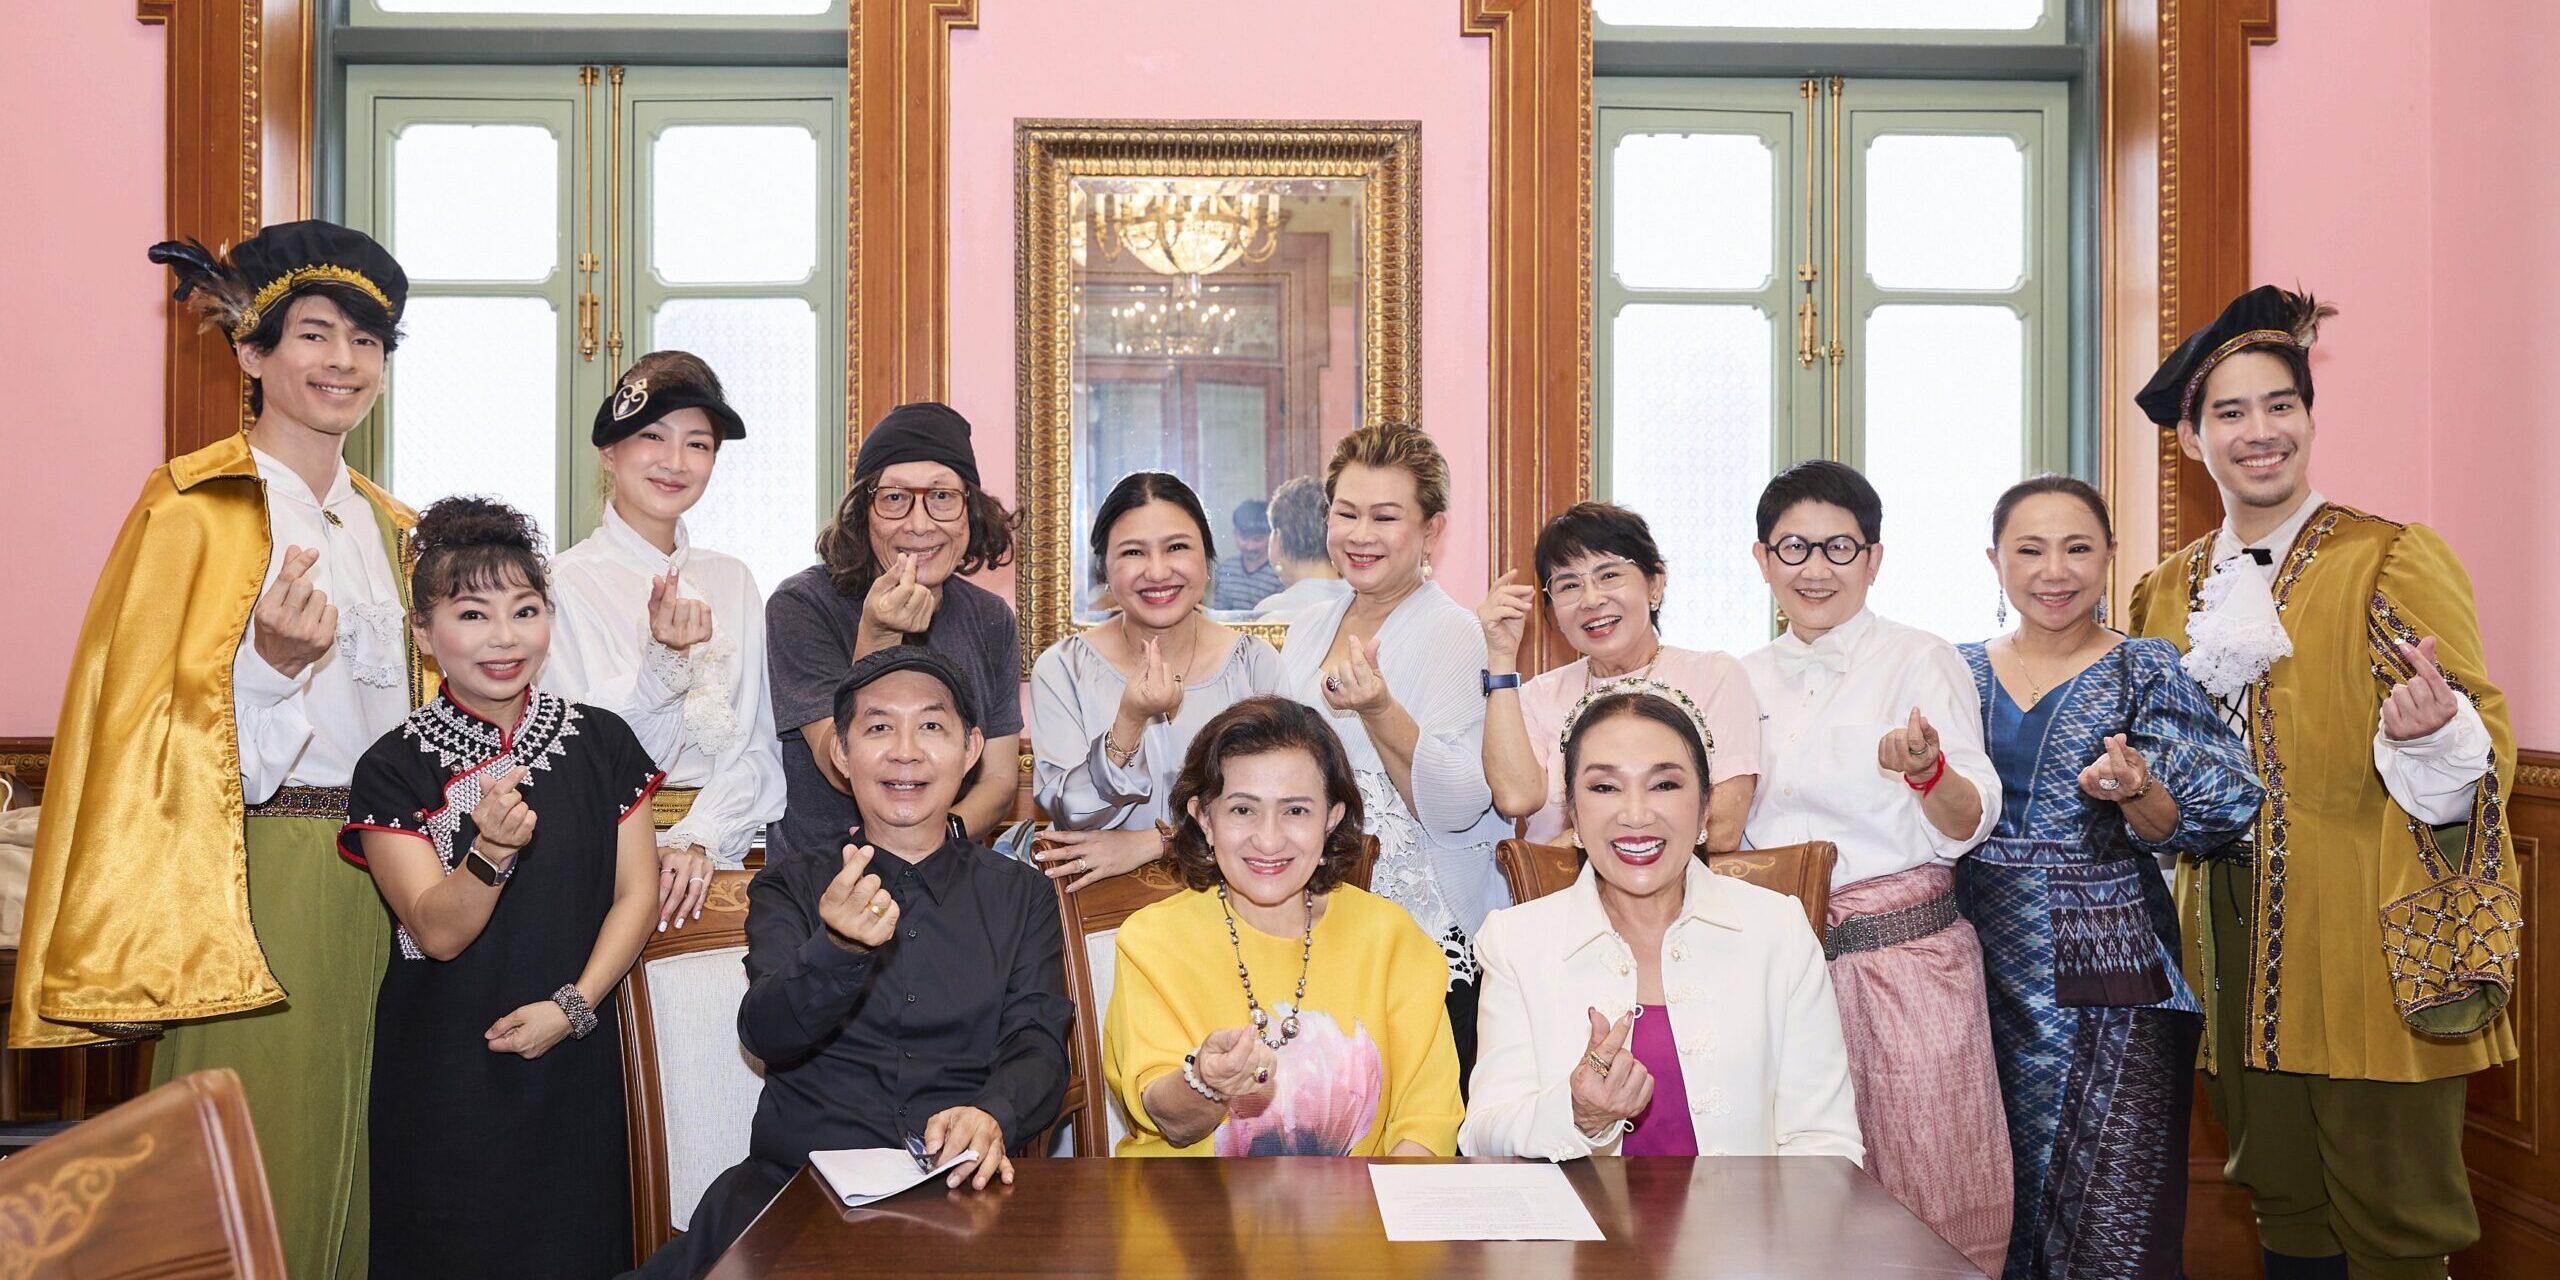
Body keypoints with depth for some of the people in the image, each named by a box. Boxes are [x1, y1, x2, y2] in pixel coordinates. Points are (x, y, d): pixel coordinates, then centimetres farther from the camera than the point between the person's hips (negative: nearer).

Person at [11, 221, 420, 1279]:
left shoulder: (388, 528, 14)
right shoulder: (193, 507, -5)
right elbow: (143, 725, -9)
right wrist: (270, 665, -24)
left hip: (375, 873, 6)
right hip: (251, 872, -6)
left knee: (350, 1149, 10)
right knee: (256, 1160, -1)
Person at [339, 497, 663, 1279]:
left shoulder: (601, 743, -1)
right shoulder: (394, 768, -7)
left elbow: (637, 894, 0)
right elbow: (438, 931, -14)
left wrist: (573, 1005, -12)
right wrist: (492, 851, -33)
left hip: (572, 1059, 2)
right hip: (444, 1067, -2)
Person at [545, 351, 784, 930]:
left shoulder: (733, 583, 9)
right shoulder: (564, 583, -2)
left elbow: (759, 746, 5)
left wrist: (697, 838, -9)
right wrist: (663, 660, -21)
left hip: (716, 862, 3)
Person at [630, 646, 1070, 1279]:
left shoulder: (1020, 896, 17)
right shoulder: (789, 888, 15)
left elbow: (1037, 1045, 4)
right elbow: (764, 1035, -2)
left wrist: (991, 1117, -20)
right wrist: (837, 949, -25)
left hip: (960, 1187, 0)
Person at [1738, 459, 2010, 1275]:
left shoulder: (1921, 662, -3)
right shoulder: (1745, 680, 11)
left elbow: (1966, 827, -12)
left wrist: (1929, 772, -31)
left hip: (1902, 954, -4)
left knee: (1931, 1205, -1)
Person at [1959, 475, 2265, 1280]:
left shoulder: (2146, 671, 0)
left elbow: (2181, 828, -7)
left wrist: (2133, 791, -26)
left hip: (2103, 975, -2)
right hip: (1980, 963, 3)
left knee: (2107, 1203, 0)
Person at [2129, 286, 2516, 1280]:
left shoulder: (2392, 562, -6)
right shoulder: (2171, 591, 10)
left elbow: (2475, 753, -9)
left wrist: (2432, 731, -30)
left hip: (2366, 956, -4)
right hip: (2233, 953, 5)